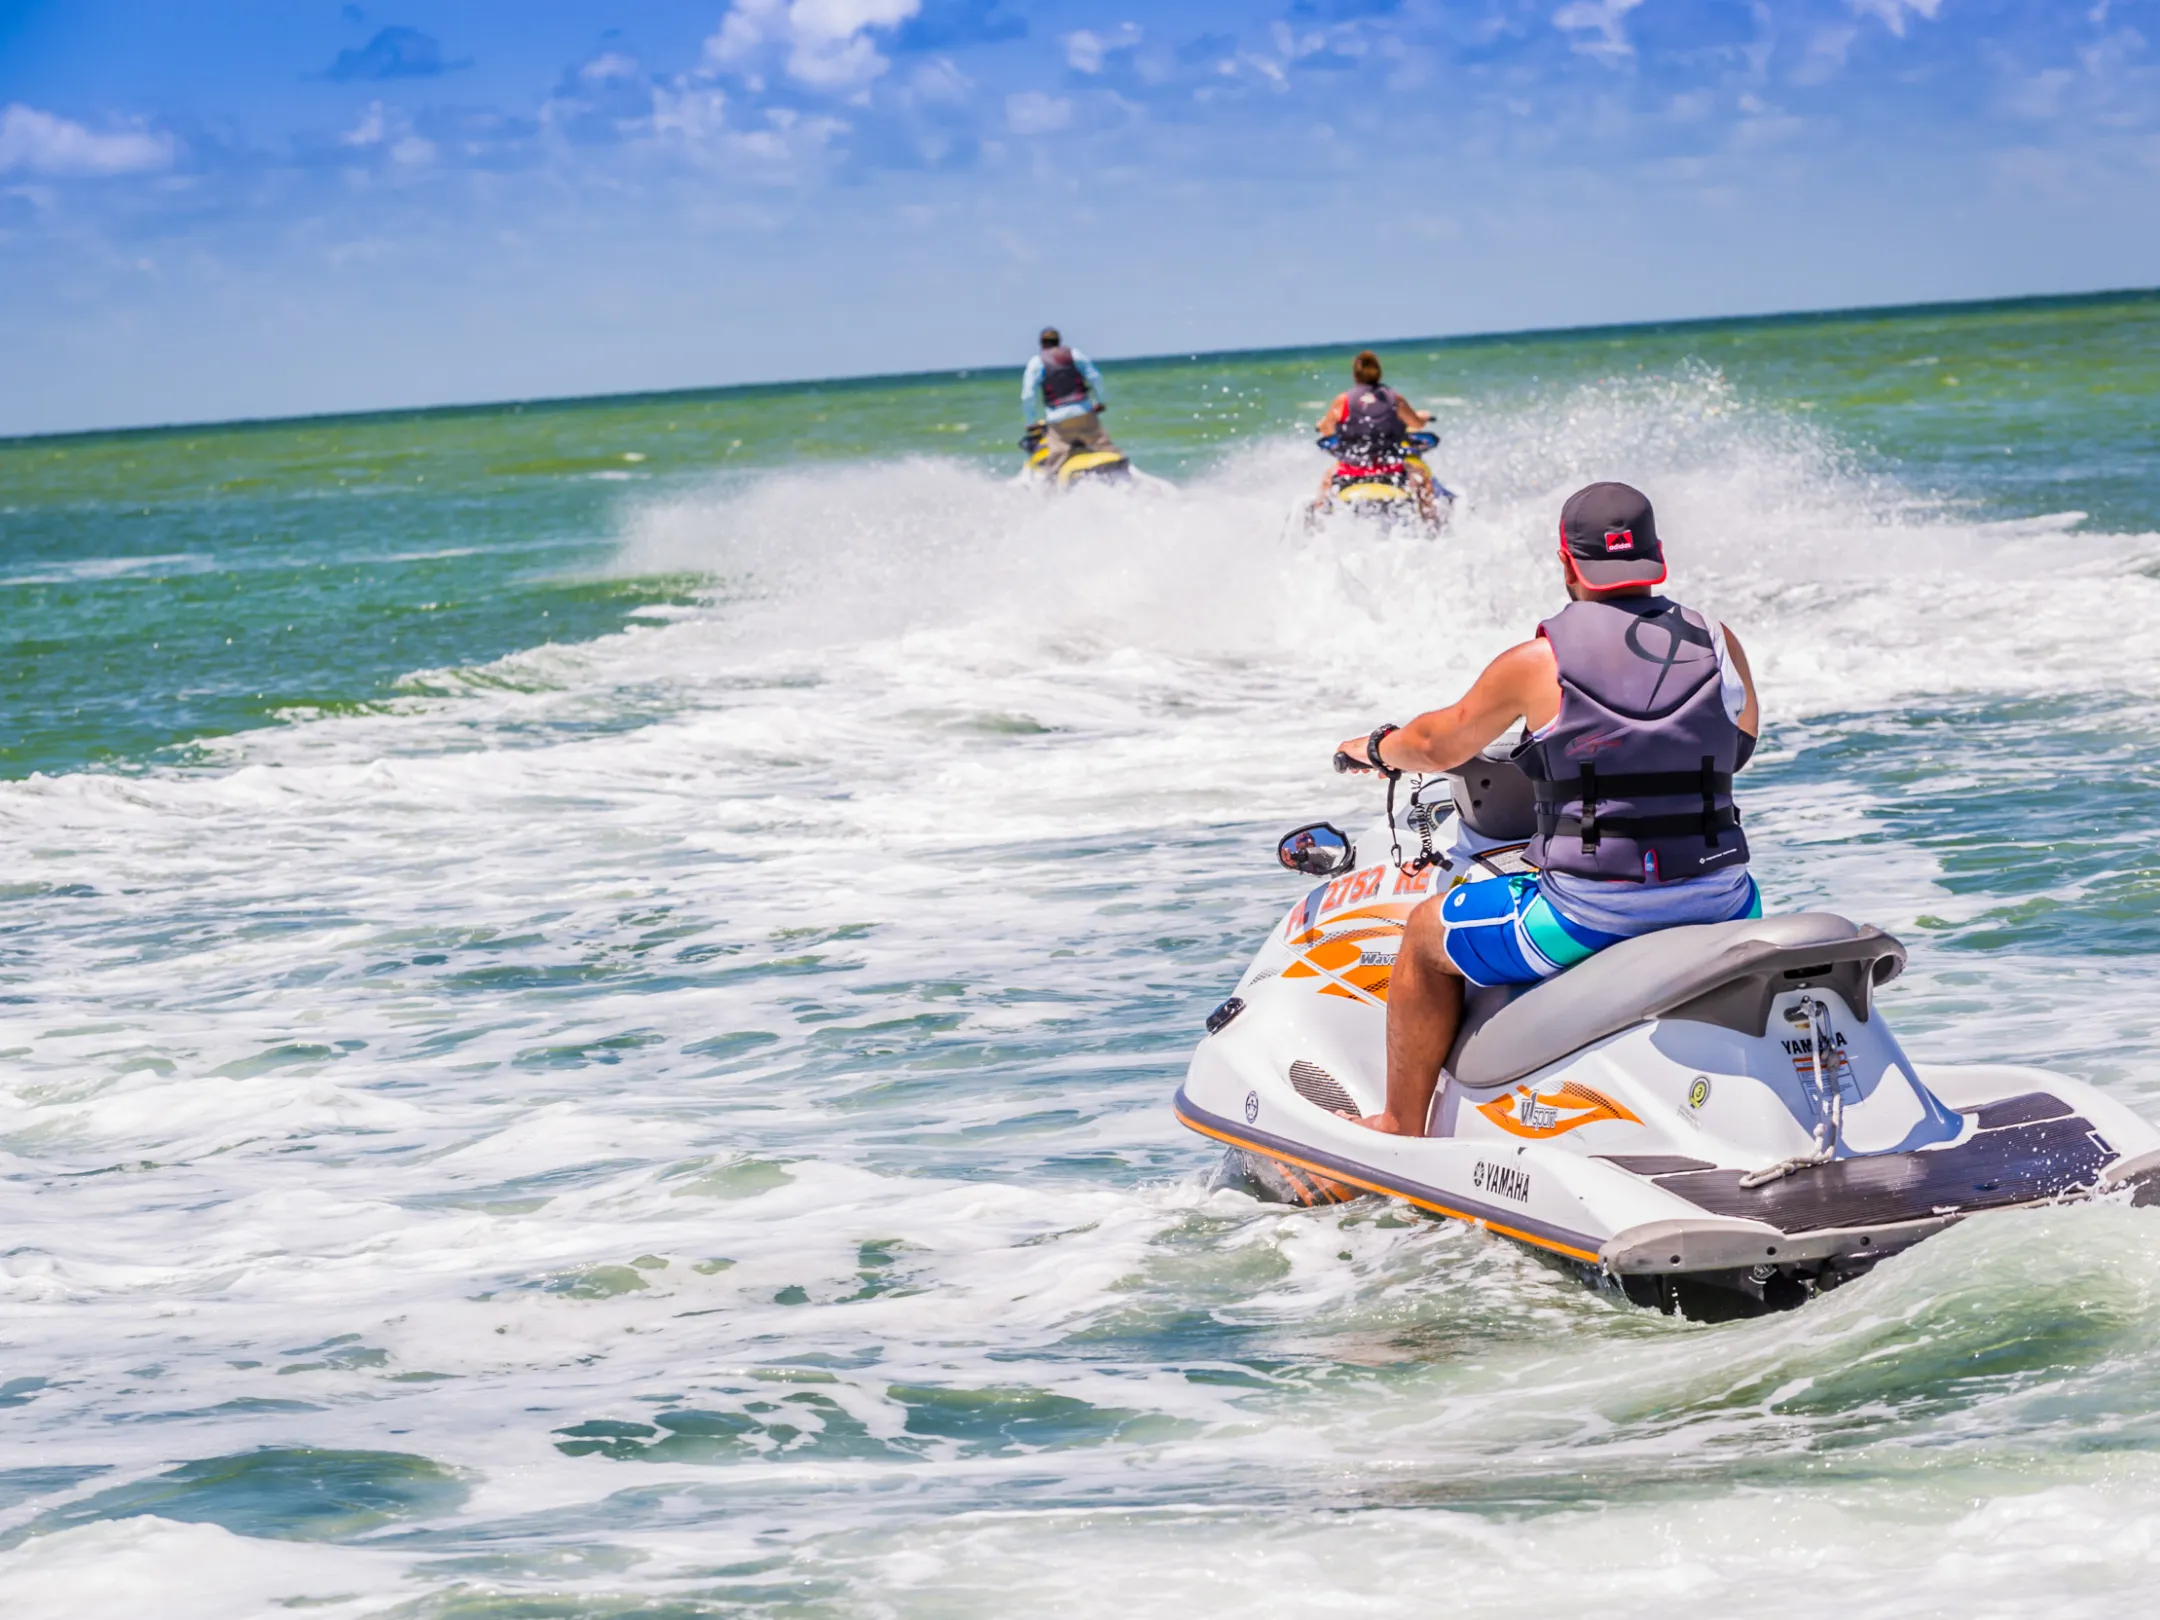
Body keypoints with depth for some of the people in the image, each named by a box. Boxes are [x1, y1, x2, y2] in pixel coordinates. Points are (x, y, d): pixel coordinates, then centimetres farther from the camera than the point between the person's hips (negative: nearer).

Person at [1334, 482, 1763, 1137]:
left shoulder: (1538, 663, -6)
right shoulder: (1719, 643, 3)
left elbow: (1439, 745, 9)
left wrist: (1376, 748, 31)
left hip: (1590, 915, -4)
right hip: (1716, 907, 4)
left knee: (1425, 935, 20)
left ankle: (1401, 1129, 26)